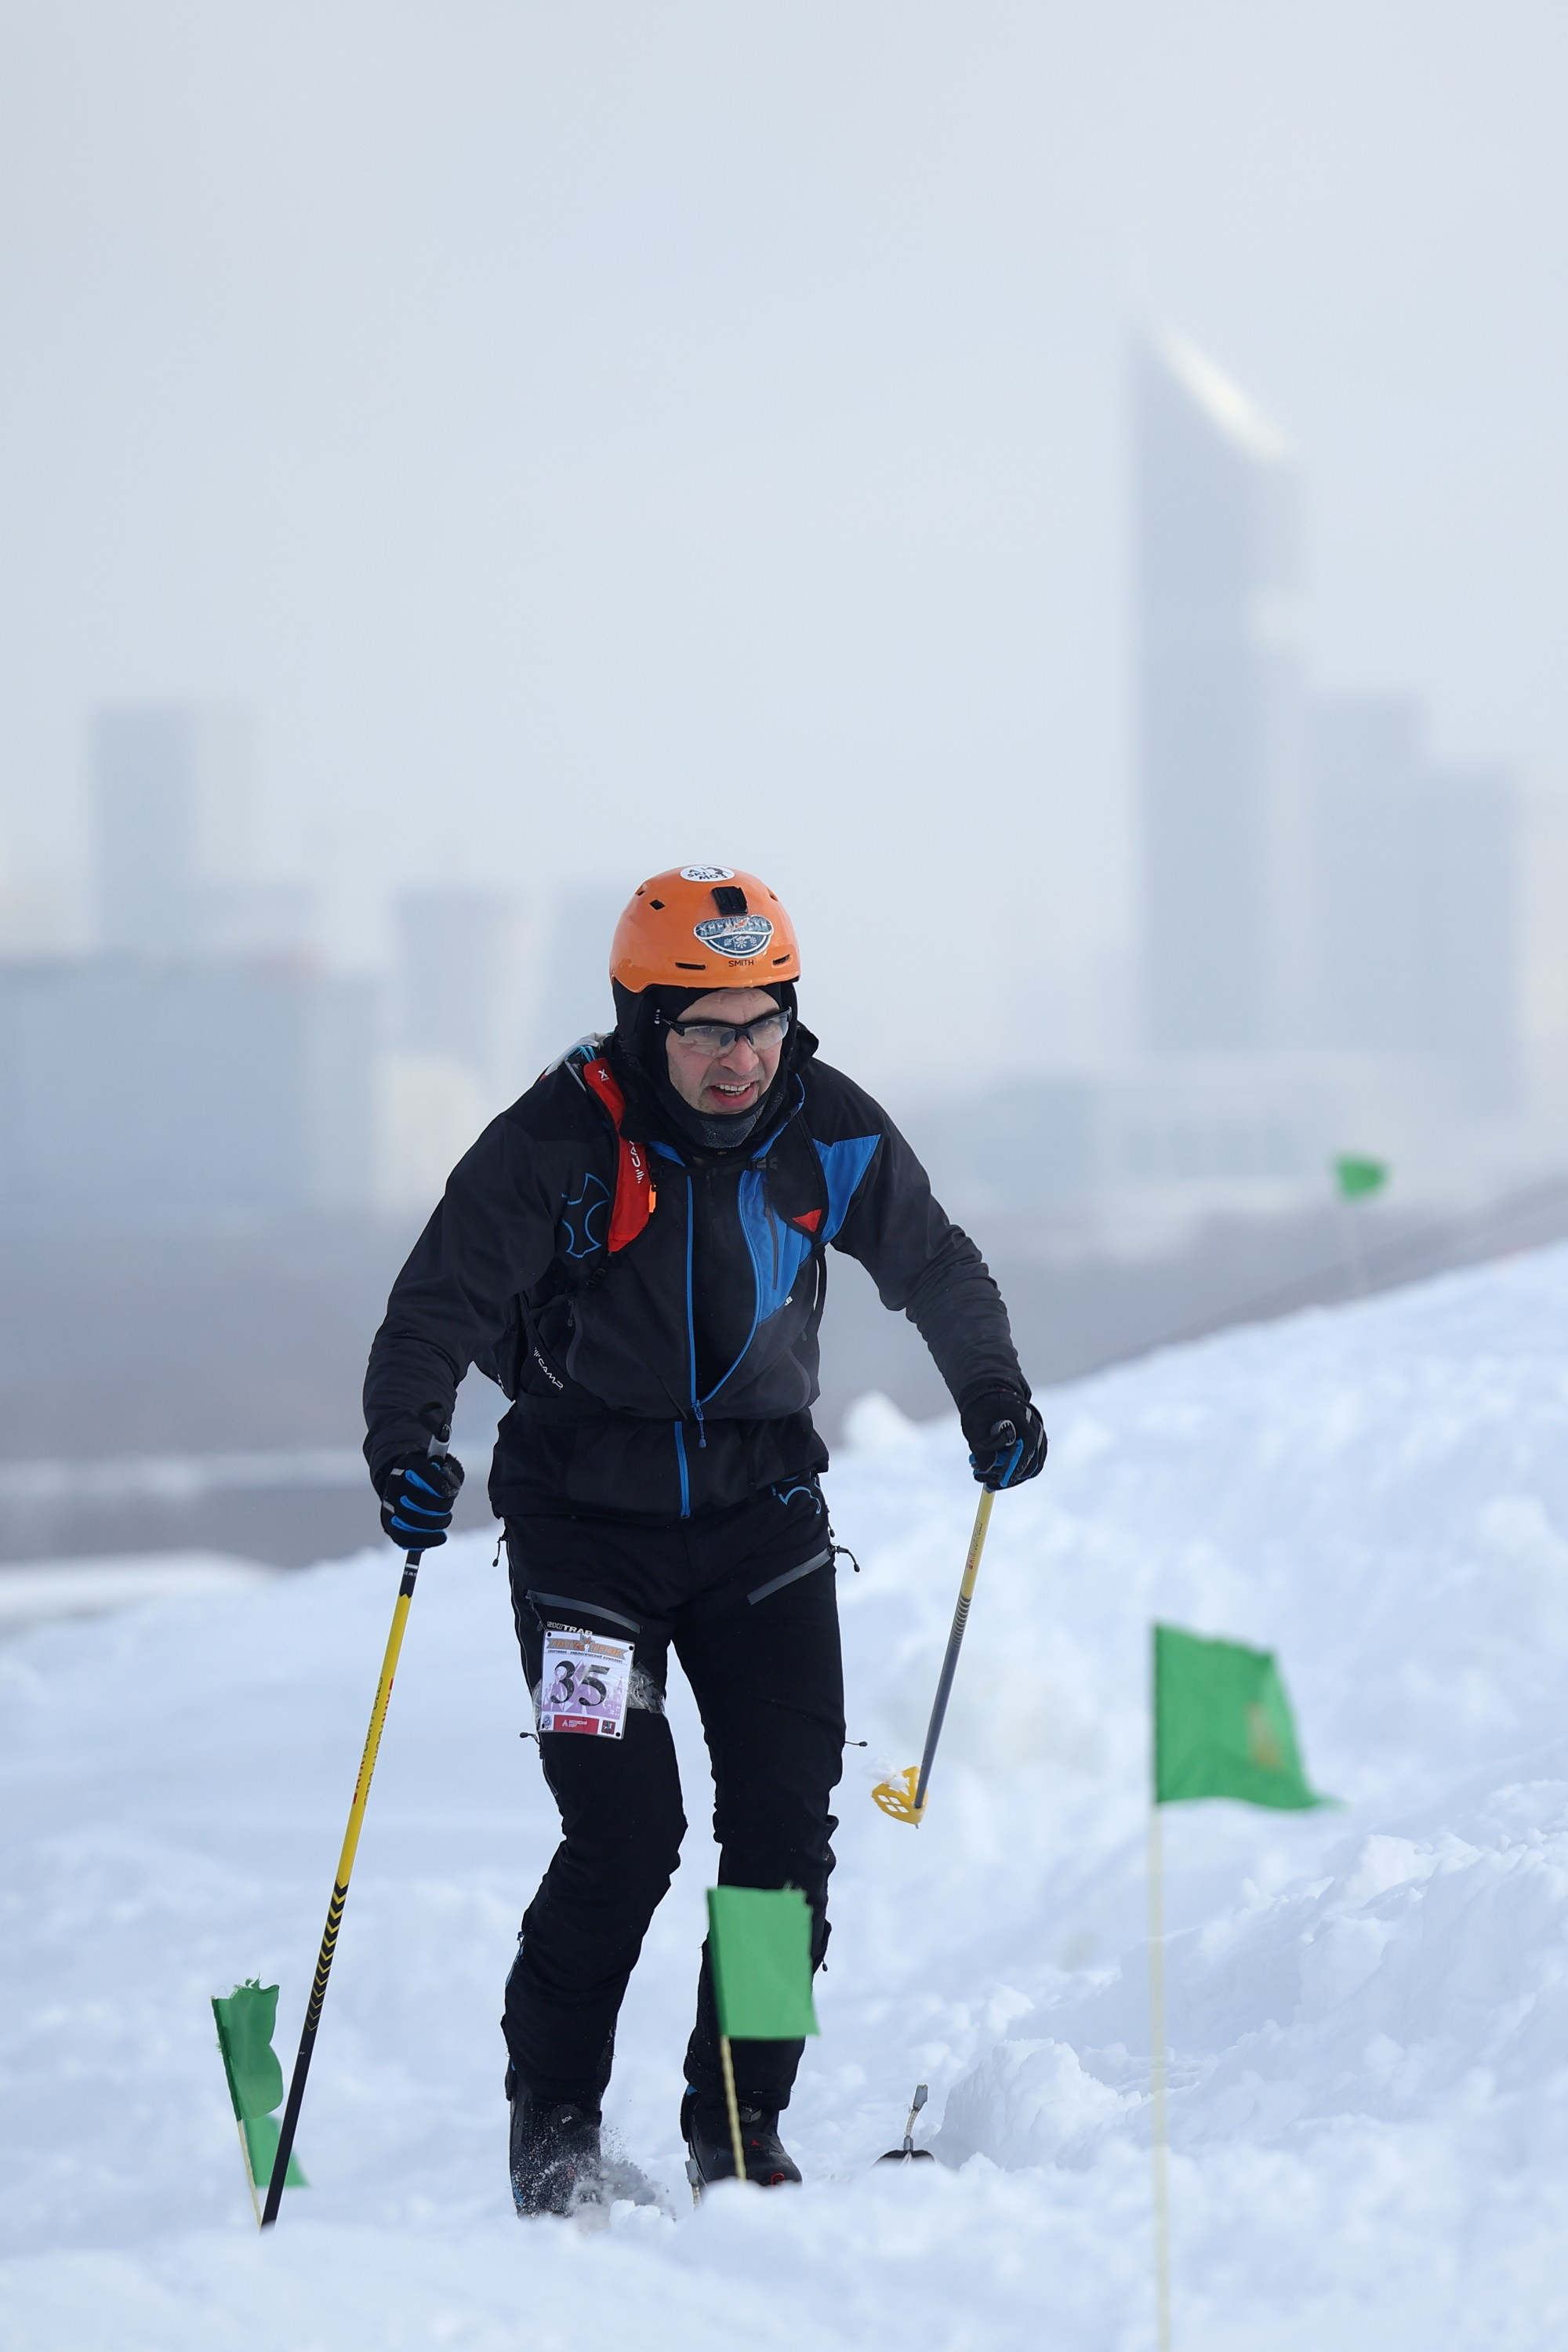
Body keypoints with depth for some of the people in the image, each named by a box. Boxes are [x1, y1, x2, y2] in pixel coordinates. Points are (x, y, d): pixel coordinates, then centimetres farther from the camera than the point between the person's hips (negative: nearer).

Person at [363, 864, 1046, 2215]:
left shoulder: (828, 1134, -6)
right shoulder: (560, 1141, -17)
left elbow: (933, 1267, 14)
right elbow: (442, 1304, -16)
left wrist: (990, 1391, 8)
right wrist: (407, 1446, -31)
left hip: (761, 1511, 3)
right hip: (587, 1522, -3)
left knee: (787, 1824, -4)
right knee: (625, 1835, -12)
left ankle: (739, 2126, 10)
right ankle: (554, 2119, 8)